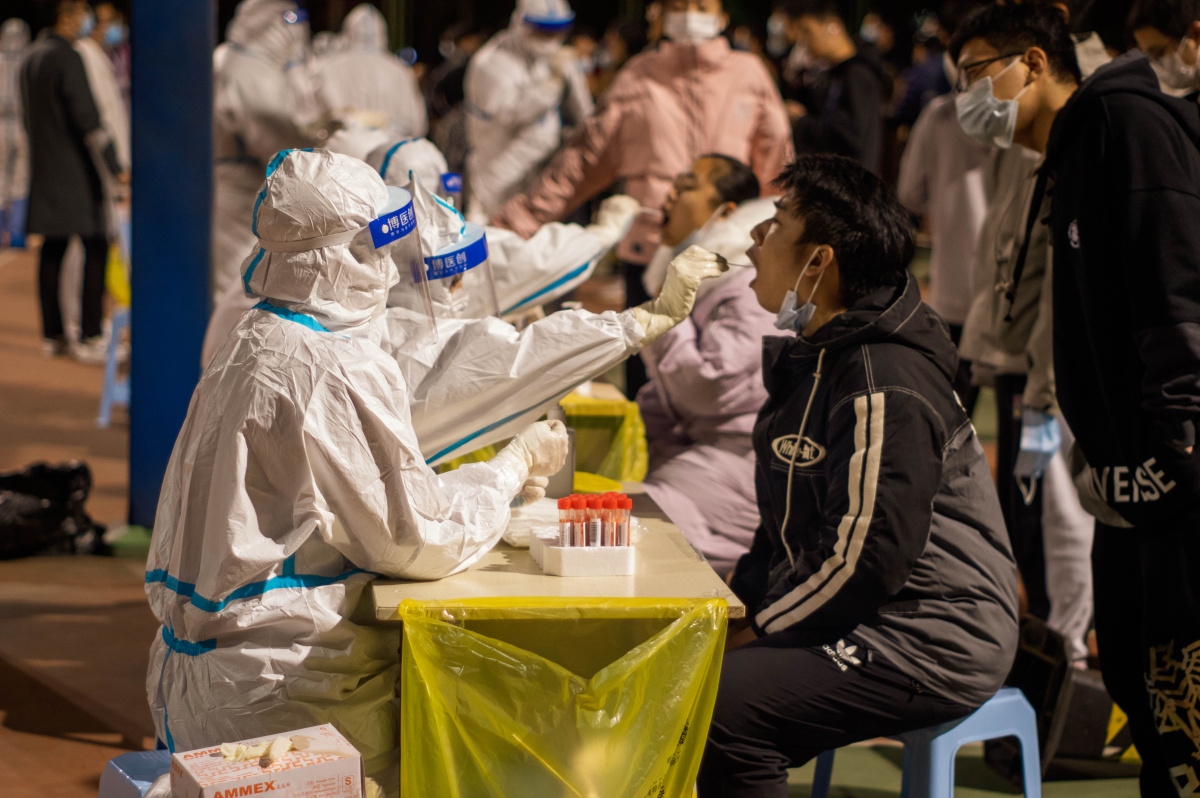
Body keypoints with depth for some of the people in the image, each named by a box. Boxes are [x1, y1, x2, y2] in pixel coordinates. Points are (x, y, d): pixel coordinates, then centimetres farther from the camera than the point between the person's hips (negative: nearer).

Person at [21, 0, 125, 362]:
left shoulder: (31, 57, 13)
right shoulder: (67, 58, -15)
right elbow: (87, 120, -19)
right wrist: (115, 167, -17)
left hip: (43, 168, 9)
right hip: (75, 169, -9)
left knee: (52, 250, 11)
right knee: (95, 248, -4)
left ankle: (52, 334, 14)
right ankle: (90, 337, -7)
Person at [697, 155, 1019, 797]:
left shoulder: (885, 389, -20)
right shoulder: (812, 358, 14)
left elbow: (866, 561, -23)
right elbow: (786, 524, 21)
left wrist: (753, 635, -13)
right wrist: (739, 603, 6)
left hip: (932, 643, -10)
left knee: (719, 708, -27)